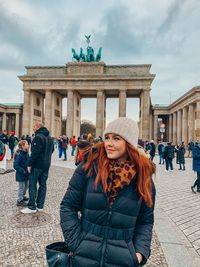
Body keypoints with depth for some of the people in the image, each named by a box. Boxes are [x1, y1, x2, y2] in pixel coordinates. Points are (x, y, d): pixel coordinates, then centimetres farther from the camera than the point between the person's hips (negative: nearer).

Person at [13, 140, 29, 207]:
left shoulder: (26, 153, 2)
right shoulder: (19, 155, -23)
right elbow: (15, 165, -23)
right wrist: (23, 171, -26)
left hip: (26, 174, 8)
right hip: (20, 174, -8)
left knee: (26, 185, 21)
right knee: (21, 187, 3)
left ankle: (22, 196, 44)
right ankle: (19, 201, 19)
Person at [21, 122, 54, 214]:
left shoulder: (38, 137, -16)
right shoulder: (50, 138, 12)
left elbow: (35, 152, -21)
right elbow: (52, 150, 19)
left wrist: (30, 164, -16)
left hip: (37, 165, -8)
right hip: (46, 165, 8)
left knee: (33, 185, 0)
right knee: (43, 184, 11)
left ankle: (32, 207, 6)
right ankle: (40, 205, 18)